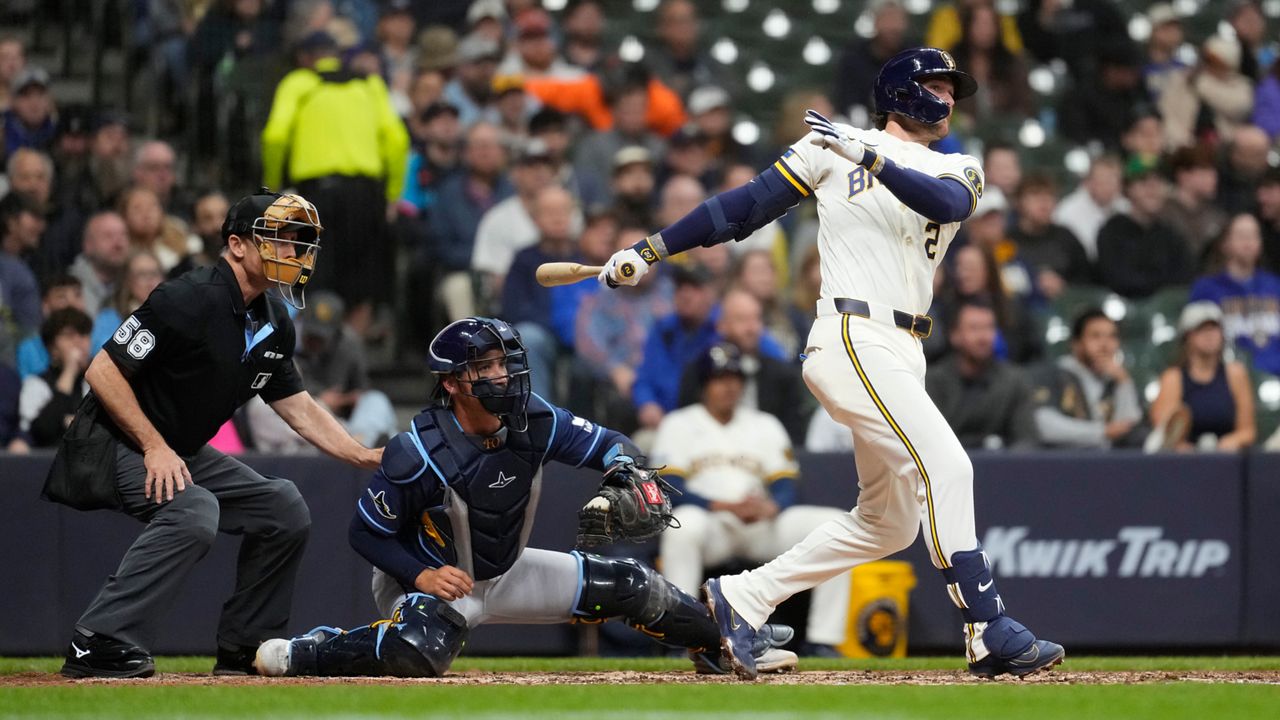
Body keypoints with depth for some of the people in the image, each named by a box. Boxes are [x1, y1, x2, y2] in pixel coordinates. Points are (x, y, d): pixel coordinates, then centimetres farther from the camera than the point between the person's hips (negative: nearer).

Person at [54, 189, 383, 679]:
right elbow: (103, 371, -23)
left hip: (185, 453, 10)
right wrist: (155, 448, -24)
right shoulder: (188, 300, -23)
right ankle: (97, 646, -31)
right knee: (193, 511, -33)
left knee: (284, 508, 6)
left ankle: (243, 649, 13)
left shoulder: (273, 325, 5)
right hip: (115, 448, -9)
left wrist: (367, 457, 0)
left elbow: (299, 408, 13)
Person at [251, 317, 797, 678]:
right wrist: (422, 576, -30)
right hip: (428, 579, -6)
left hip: (506, 573, 6)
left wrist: (625, 473, -29)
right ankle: (298, 653, -17)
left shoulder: (535, 422, -15)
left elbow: (610, 444, -6)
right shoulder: (418, 453, -27)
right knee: (419, 653, -40)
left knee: (630, 586, 1)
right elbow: (366, 533, -17)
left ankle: (722, 645, 25)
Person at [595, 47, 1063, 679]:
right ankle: (989, 634, -21)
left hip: (902, 354, 7)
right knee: (945, 466, -19)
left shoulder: (957, 171, 17)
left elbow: (947, 204, -7)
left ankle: (742, 598, 17)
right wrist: (651, 251, 3)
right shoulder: (832, 146, 6)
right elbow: (749, 204, 7)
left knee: (888, 522, 10)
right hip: (853, 338, -7)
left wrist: (873, 158, -21)